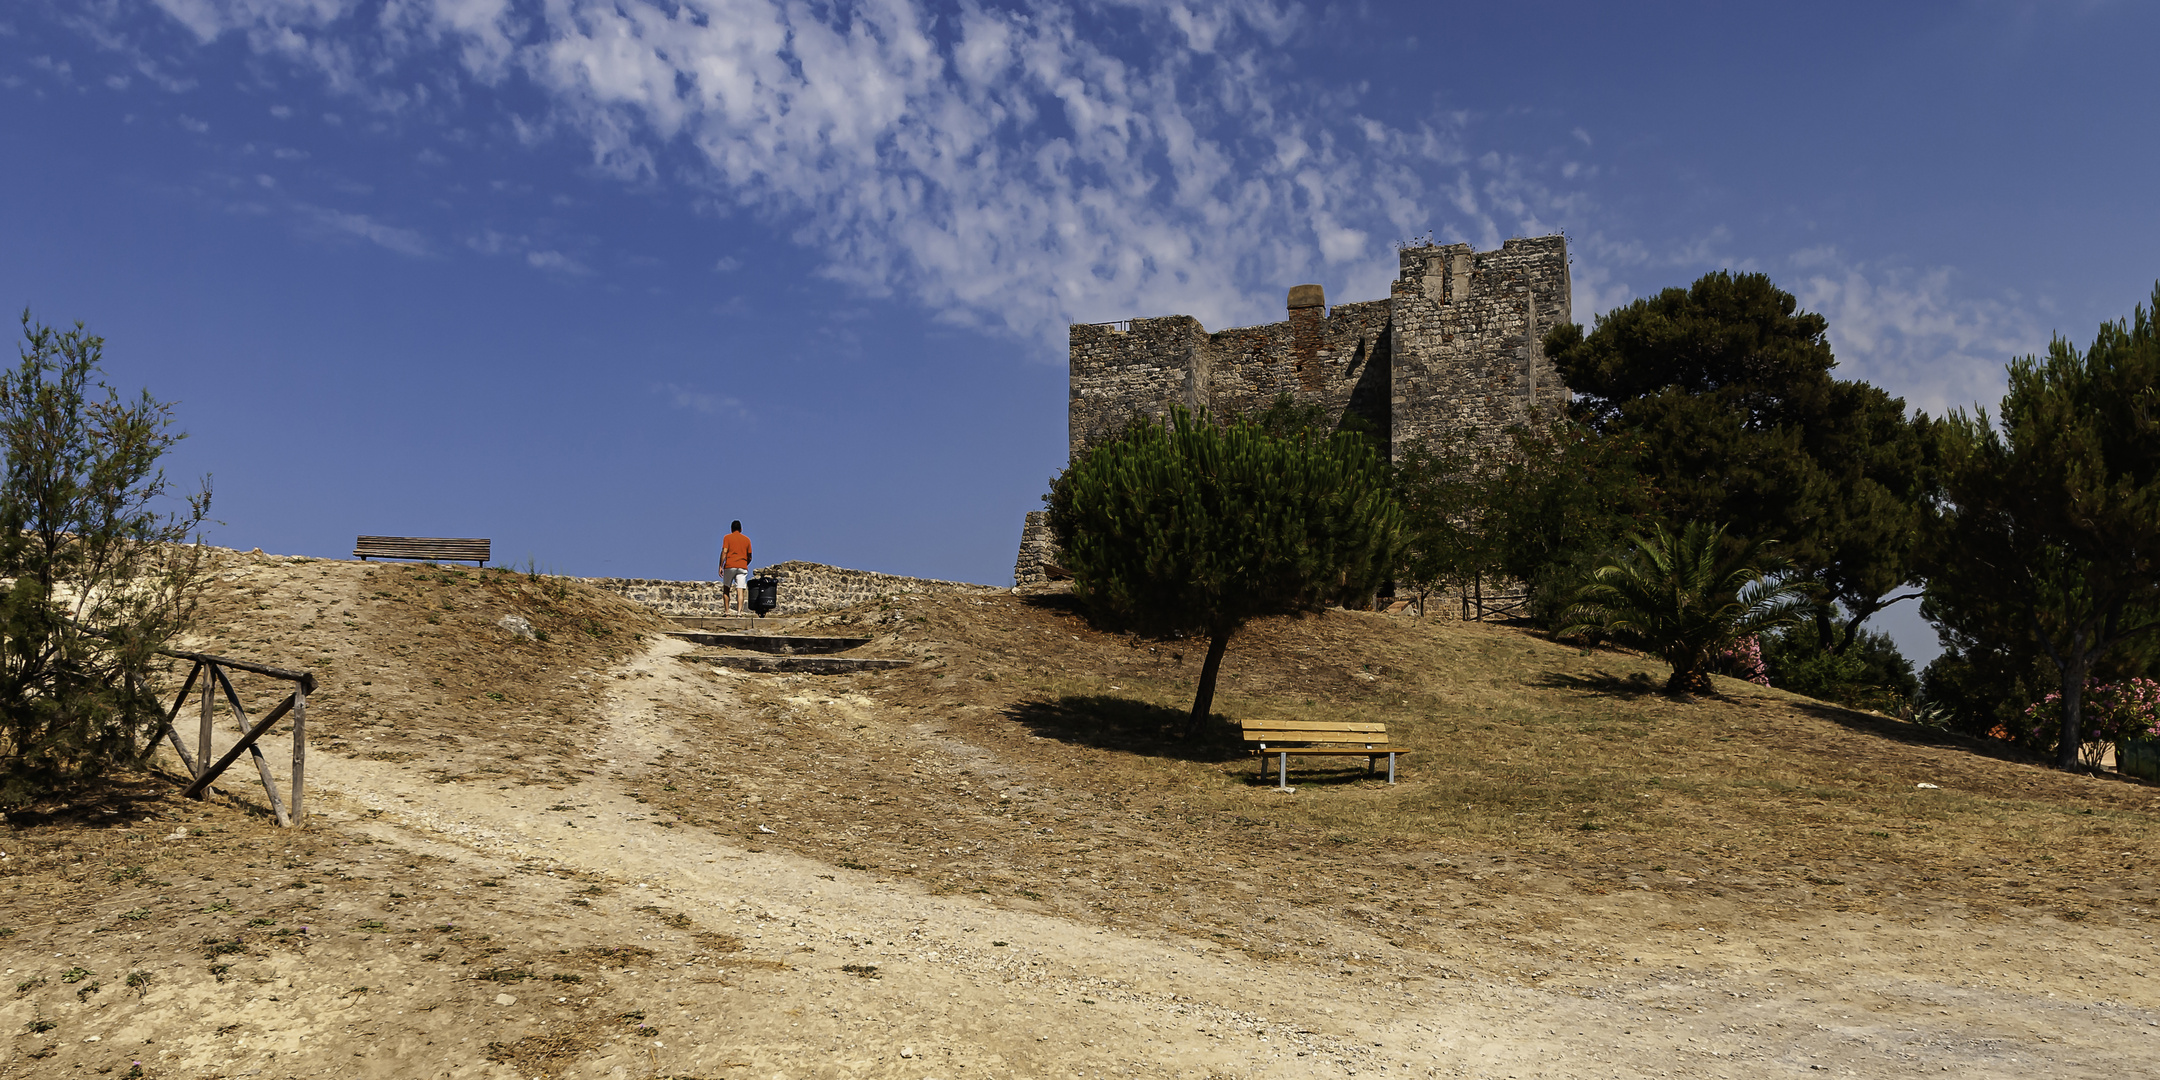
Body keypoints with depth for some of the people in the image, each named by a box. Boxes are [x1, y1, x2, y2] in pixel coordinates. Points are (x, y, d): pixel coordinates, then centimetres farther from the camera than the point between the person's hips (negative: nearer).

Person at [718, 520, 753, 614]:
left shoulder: (727, 537, 5)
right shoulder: (747, 539, 13)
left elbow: (724, 552, -6)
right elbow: (749, 557, 13)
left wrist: (720, 566, -5)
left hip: (729, 566, -1)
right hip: (742, 567, 2)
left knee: (726, 589, 9)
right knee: (740, 591, -5)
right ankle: (739, 611, -18)